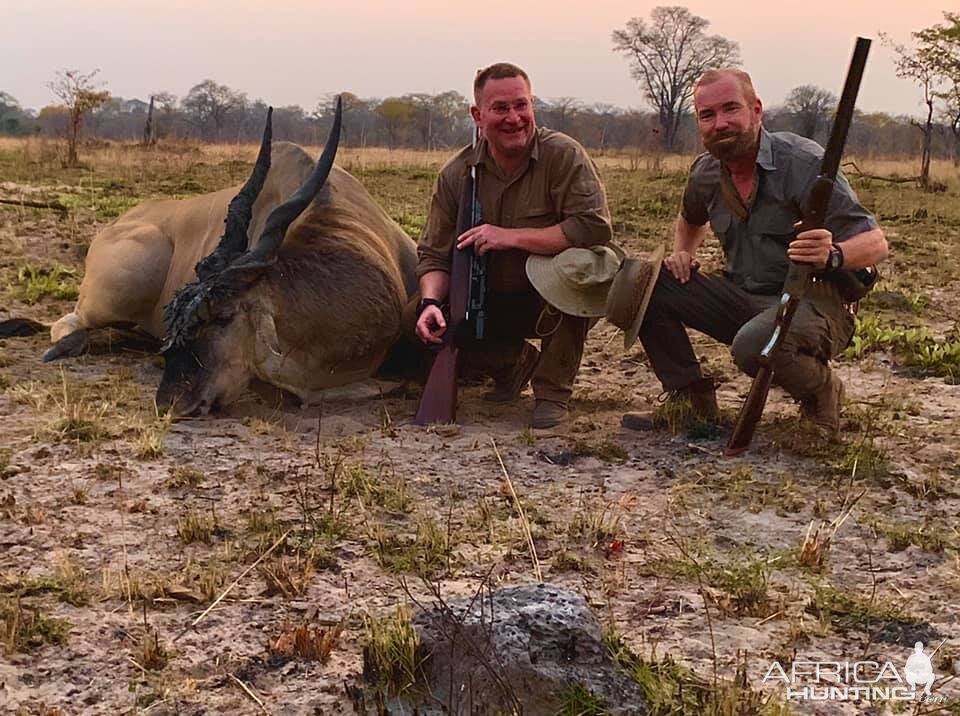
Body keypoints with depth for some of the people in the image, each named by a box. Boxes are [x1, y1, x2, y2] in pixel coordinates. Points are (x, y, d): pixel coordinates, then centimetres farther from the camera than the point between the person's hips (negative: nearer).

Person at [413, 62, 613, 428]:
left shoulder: (563, 155, -17)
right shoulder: (457, 174, -4)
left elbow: (596, 226, -30)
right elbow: (433, 254, -2)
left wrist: (512, 237, -29)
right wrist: (430, 302, -24)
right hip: (494, 303, 4)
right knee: (430, 324, -17)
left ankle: (553, 391, -15)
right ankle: (515, 362, 15)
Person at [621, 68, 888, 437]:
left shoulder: (803, 163, -17)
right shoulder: (705, 172, 3)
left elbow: (875, 242, -20)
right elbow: (691, 219, 30)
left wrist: (833, 256, -42)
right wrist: (683, 253, 7)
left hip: (814, 304, -6)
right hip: (741, 299, 6)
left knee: (754, 346, -39)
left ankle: (822, 392, -4)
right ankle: (691, 398, 0)